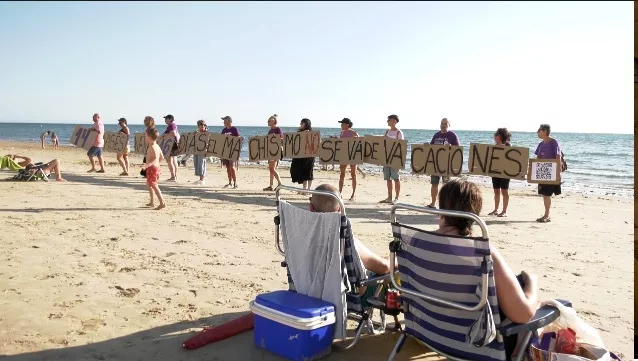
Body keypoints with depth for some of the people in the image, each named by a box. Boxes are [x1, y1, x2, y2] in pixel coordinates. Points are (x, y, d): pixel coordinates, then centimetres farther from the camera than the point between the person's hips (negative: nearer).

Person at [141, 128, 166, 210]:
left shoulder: (152, 147, -18)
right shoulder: (157, 146, 11)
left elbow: (155, 159, -28)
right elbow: (161, 157, 19)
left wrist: (147, 165, -36)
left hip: (152, 168, -10)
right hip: (156, 167, 10)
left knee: (154, 186, -10)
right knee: (148, 185, 22)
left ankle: (162, 203, -14)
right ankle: (152, 202, 28)